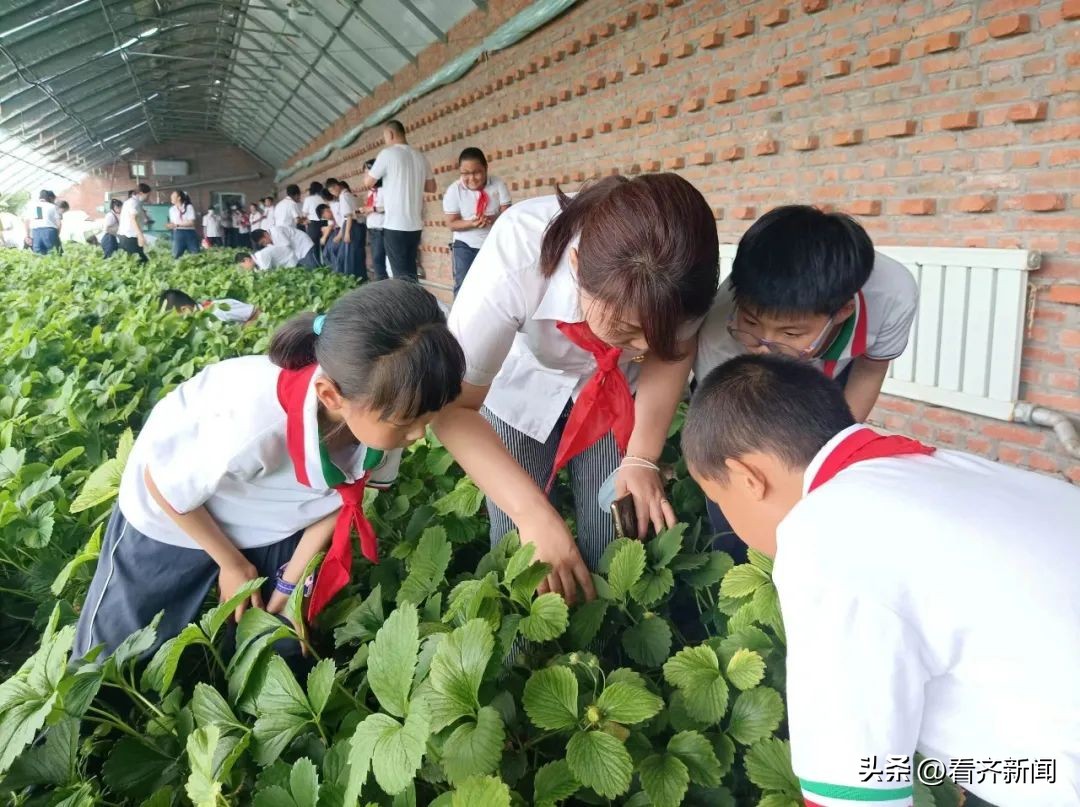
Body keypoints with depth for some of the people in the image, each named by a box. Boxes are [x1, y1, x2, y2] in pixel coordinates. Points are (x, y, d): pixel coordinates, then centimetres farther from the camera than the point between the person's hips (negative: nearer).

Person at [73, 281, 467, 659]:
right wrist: (231, 563, -8)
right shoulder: (252, 427, -44)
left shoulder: (382, 405, -29)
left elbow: (340, 495, -7)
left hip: (272, 522, 4)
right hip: (171, 517, -4)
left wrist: (289, 584, -2)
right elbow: (165, 487, -22)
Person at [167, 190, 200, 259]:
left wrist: (177, 225, -16)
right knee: (175, 255, -4)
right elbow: (172, 223, 16)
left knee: (196, 254, 0)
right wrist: (170, 225, -8)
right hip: (178, 234, 3)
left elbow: (191, 223, -10)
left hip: (190, 233, -3)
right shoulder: (172, 209, 11)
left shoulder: (189, 207, -3)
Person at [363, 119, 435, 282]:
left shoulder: (388, 153, -7)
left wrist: (368, 170, 20)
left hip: (395, 225, -6)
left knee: (401, 273, -3)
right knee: (410, 271, 13)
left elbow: (368, 182, 1)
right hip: (415, 224, 6)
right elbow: (432, 188, 16)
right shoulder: (420, 157, 8)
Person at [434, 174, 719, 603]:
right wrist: (533, 513, -41)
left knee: (610, 549, -5)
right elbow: (453, 408, -33)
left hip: (615, 394, 2)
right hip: (522, 387, -1)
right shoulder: (515, 260, -39)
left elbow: (671, 353, -10)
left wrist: (642, 457, -23)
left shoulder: (680, 270, -30)